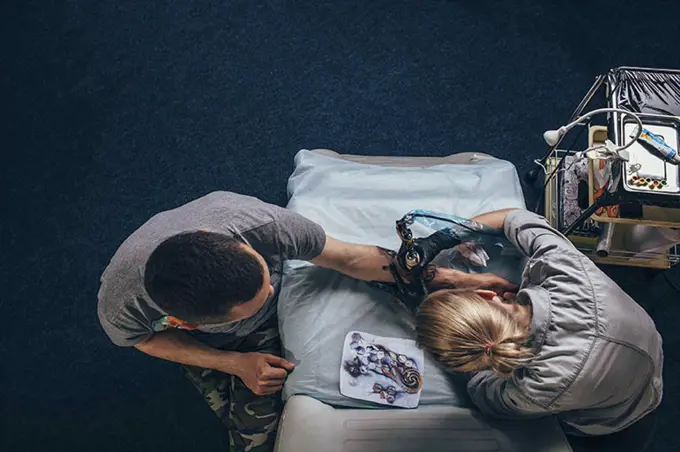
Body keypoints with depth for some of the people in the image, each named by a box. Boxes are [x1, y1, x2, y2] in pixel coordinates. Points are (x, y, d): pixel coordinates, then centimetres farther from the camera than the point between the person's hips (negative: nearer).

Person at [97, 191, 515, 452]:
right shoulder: (122, 304, -42)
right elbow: (147, 337, -16)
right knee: (228, 413, 8)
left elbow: (351, 259, -29)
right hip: (195, 339, 0)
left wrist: (465, 280, -27)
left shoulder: (264, 225, -45)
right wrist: (235, 363, -25)